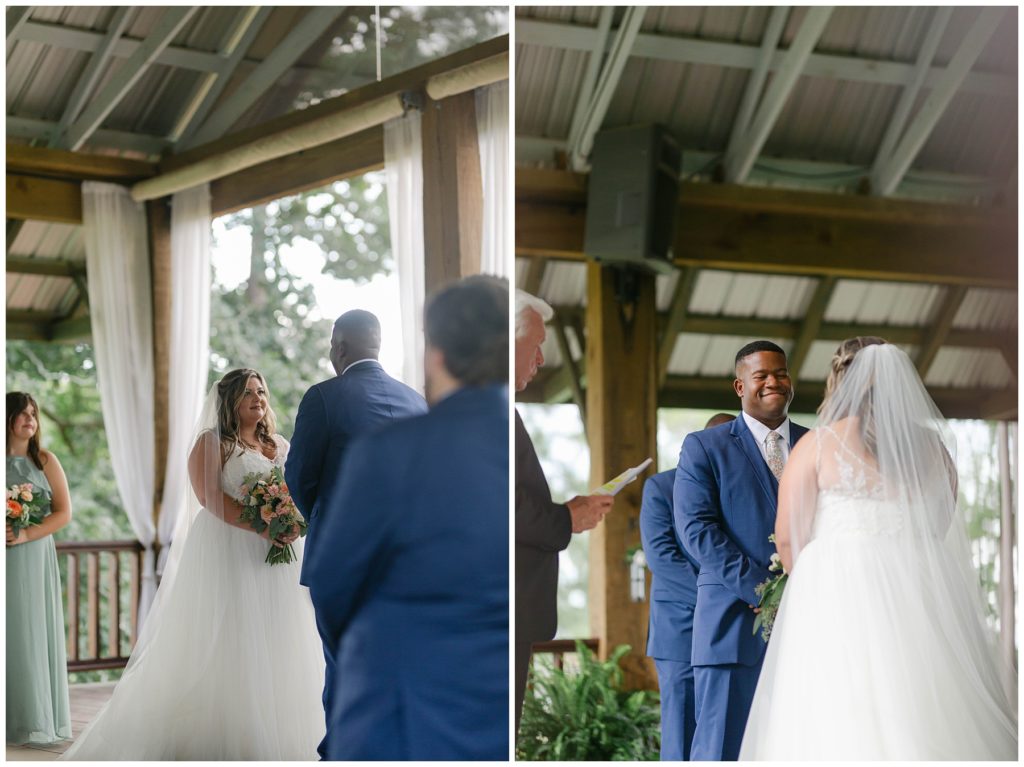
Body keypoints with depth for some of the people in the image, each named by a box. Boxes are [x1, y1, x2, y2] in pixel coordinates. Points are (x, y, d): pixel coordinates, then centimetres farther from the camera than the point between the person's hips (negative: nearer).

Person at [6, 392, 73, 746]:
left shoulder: (45, 461, 4)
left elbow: (63, 513, 0)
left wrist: (25, 535, -13)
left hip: (34, 558, 0)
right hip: (5, 562, 0)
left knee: (33, 633, 0)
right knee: (6, 634, 0)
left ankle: (36, 719, 7)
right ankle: (10, 719, 5)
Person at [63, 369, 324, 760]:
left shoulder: (280, 446, 19)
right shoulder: (211, 442, 0)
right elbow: (209, 495, -13)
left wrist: (294, 525, -8)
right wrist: (261, 527, -23)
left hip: (278, 560, 6)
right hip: (228, 555, -6)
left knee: (273, 647, 5)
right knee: (223, 647, -7)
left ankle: (276, 737, 10)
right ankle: (217, 739, -6)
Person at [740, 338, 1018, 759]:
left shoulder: (818, 444, -1)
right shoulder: (934, 447, 10)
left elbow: (788, 537, -2)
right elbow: (937, 533, 16)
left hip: (839, 597, -4)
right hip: (920, 594, 4)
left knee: (841, 730, -4)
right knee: (925, 723, 4)